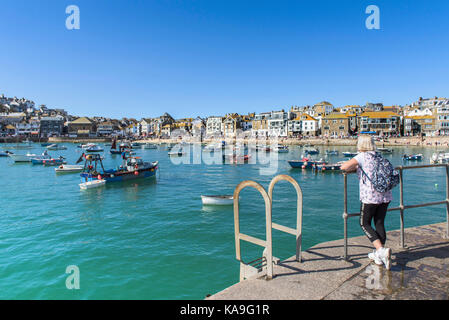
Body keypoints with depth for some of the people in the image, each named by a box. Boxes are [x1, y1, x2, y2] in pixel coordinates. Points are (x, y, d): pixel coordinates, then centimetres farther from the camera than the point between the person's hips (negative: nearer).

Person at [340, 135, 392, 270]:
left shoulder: (362, 156, -6)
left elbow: (344, 167, -19)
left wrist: (353, 168, 5)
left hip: (370, 196, -6)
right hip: (385, 195, 6)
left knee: (365, 224, 6)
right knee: (380, 223, 13)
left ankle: (381, 250, -11)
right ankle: (379, 256, 19)